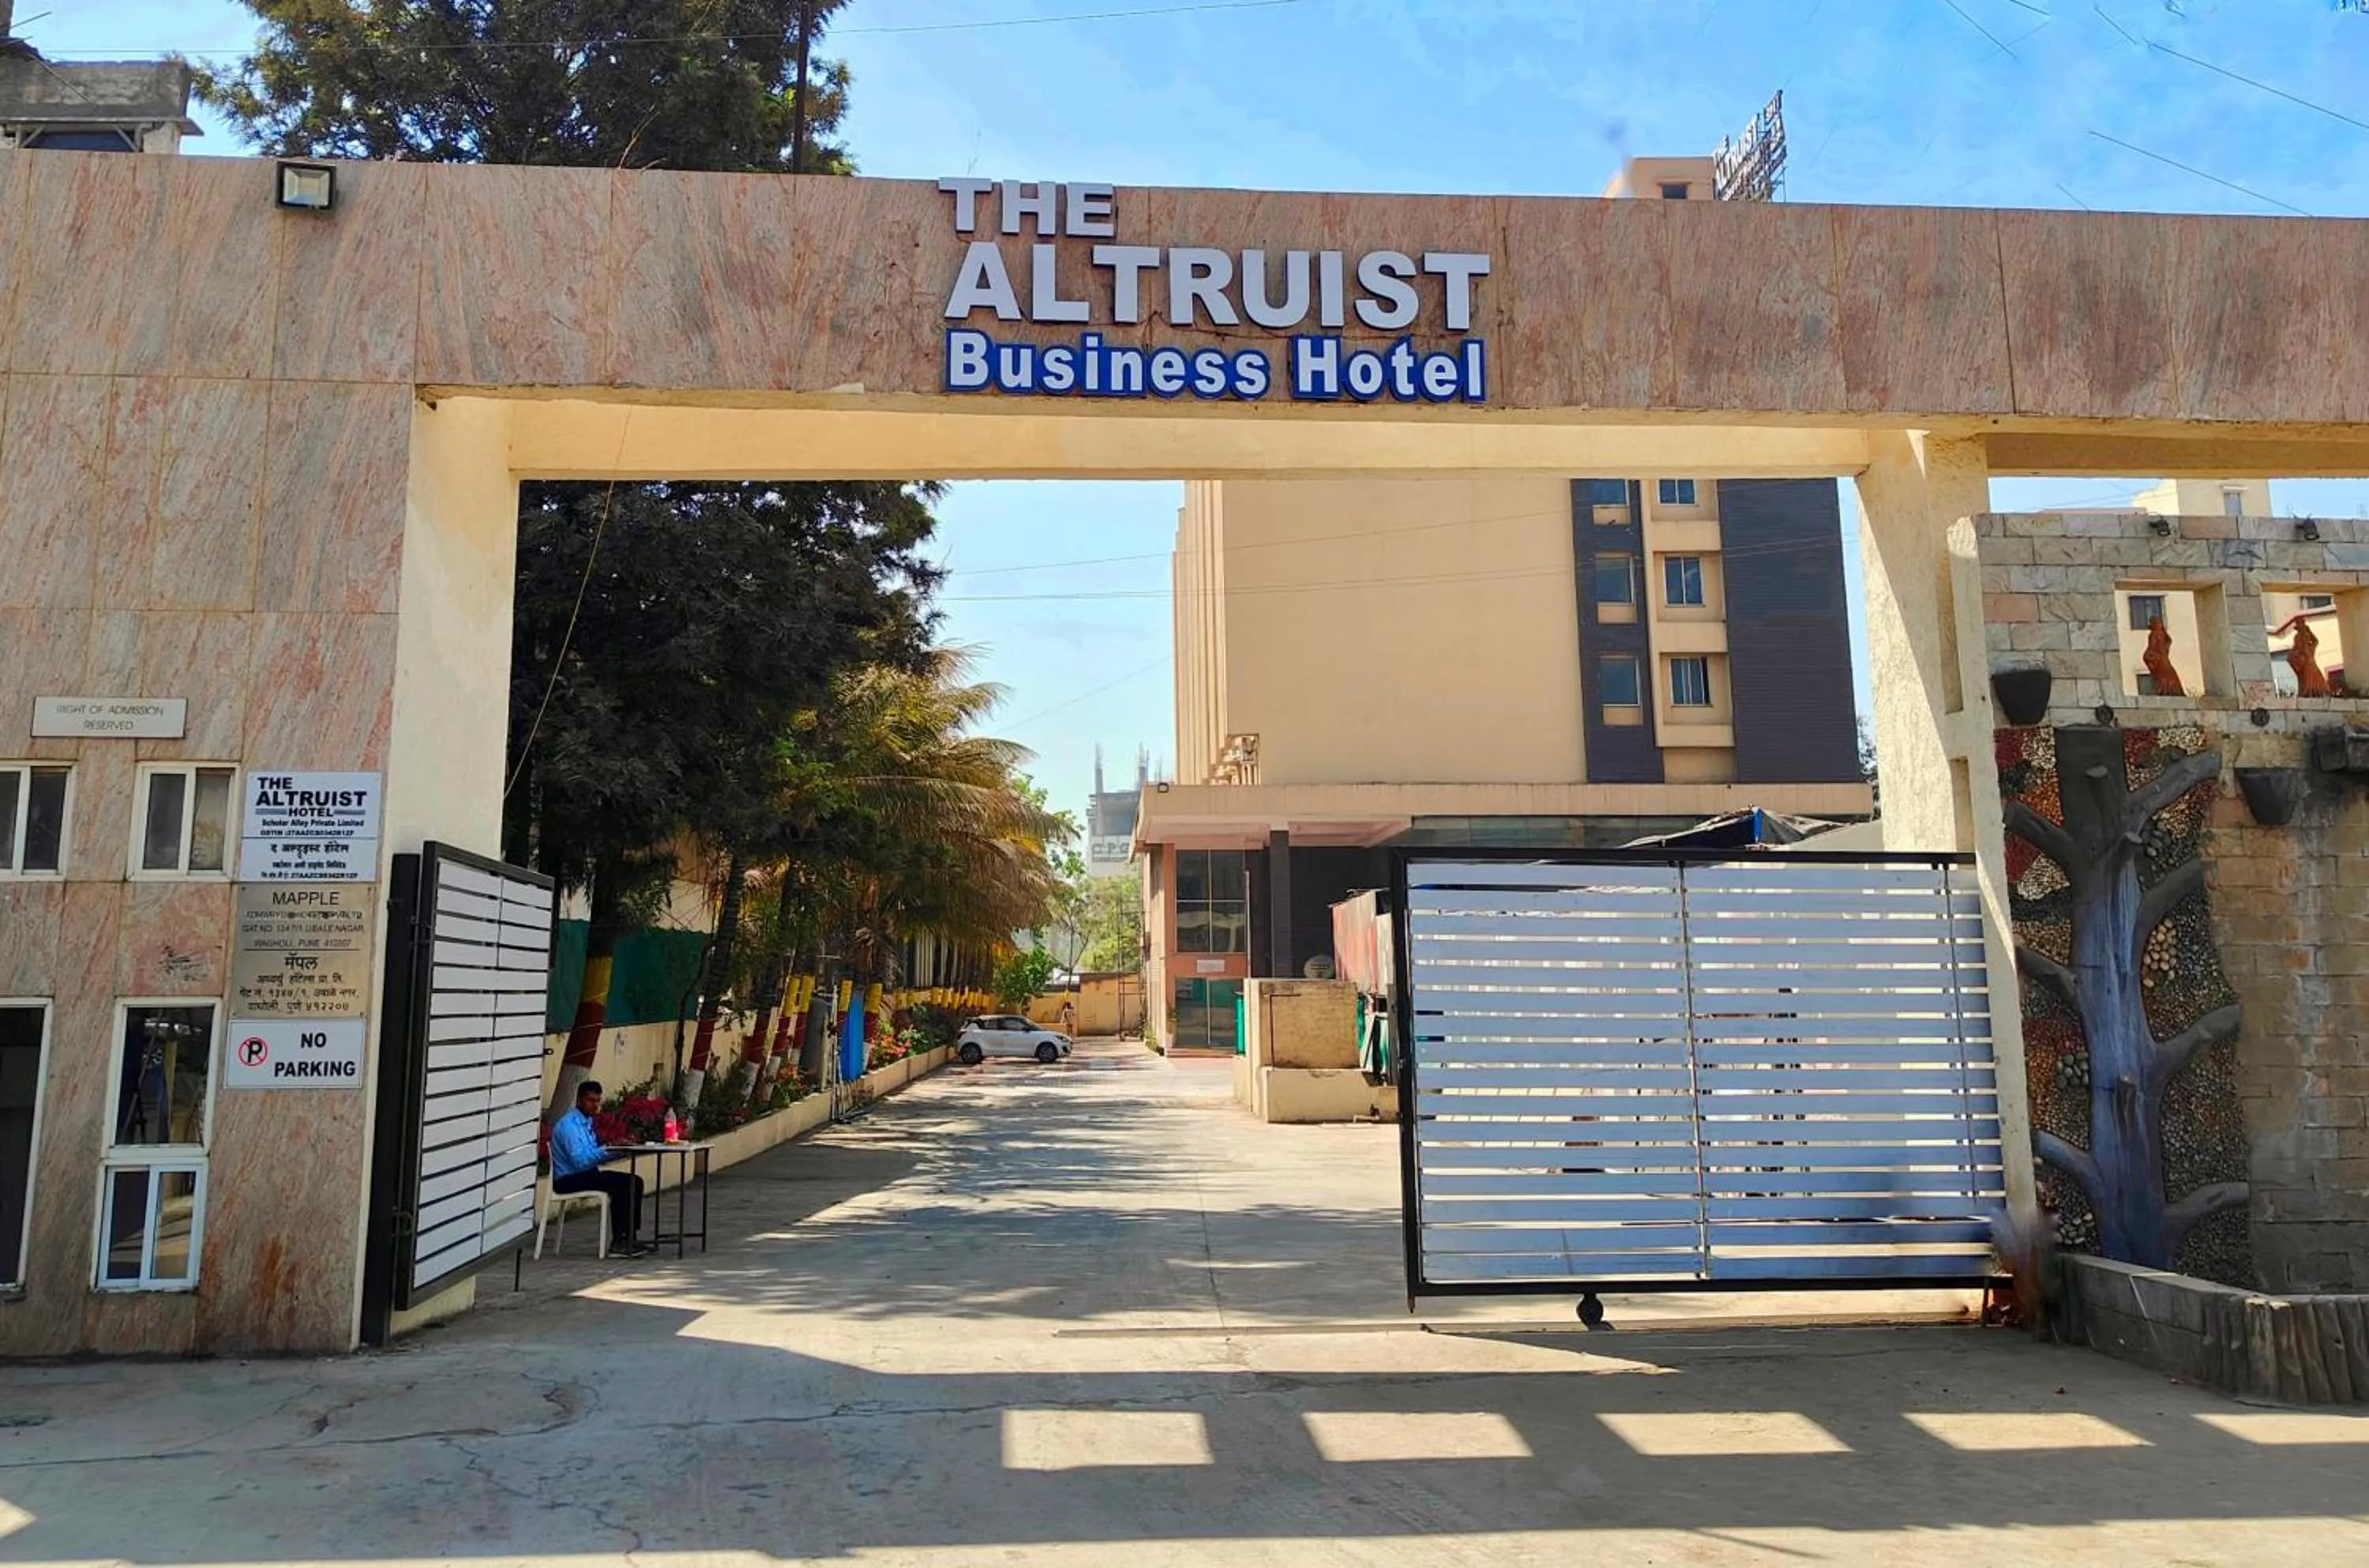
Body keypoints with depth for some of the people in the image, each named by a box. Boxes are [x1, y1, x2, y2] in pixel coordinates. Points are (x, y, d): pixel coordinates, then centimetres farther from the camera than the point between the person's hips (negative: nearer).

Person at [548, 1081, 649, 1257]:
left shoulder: (588, 1122, 14)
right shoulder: (569, 1124, -16)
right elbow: (579, 1161, -25)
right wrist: (606, 1150, -27)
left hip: (586, 1174, 9)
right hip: (569, 1180, -9)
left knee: (634, 1182, -4)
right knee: (620, 1185, -25)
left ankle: (630, 1238, -6)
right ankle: (618, 1242, -19)